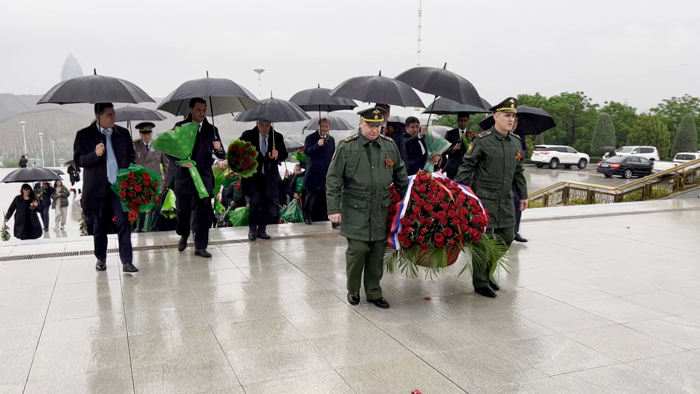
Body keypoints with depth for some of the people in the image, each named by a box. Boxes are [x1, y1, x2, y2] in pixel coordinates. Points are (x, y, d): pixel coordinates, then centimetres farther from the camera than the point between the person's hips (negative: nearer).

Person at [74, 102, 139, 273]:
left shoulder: (123, 133, 7)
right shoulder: (84, 135, 0)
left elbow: (131, 157, 13)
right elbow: (78, 160, -2)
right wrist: (95, 154, -20)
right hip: (97, 189, -1)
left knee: (124, 224, -7)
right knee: (100, 226, 11)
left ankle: (127, 262, -4)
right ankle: (101, 258, 29)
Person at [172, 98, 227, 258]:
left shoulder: (212, 130, 7)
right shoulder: (180, 126, 4)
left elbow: (221, 157, 7)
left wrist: (219, 150, -15)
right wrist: (179, 160, -16)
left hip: (204, 176, 1)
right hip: (183, 176, 0)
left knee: (203, 212, -2)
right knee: (182, 209, 9)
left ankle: (200, 246, 6)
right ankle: (184, 235, 37)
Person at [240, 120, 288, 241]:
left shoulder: (277, 137, 5)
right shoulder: (248, 135, 0)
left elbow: (285, 154, 6)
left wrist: (278, 154, -16)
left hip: (269, 176, 2)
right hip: (252, 175, -2)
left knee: (267, 203, 4)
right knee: (255, 200, -11)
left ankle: (262, 229, 17)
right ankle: (252, 229, 6)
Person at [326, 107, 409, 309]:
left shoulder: (390, 146, 8)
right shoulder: (346, 147, -4)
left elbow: (400, 175, 20)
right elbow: (333, 179, -4)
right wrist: (333, 209, -8)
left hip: (381, 210, 4)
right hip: (355, 210, -3)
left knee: (378, 252, 7)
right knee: (357, 249, -7)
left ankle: (374, 293, 23)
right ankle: (353, 290, 17)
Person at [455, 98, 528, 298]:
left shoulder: (516, 141, 10)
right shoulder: (482, 140, -10)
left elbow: (518, 172, 18)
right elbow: (466, 167, -9)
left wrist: (523, 195, 18)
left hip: (506, 200, 7)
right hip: (485, 199, -7)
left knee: (507, 238, 11)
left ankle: (487, 270, 32)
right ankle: (480, 283, 13)